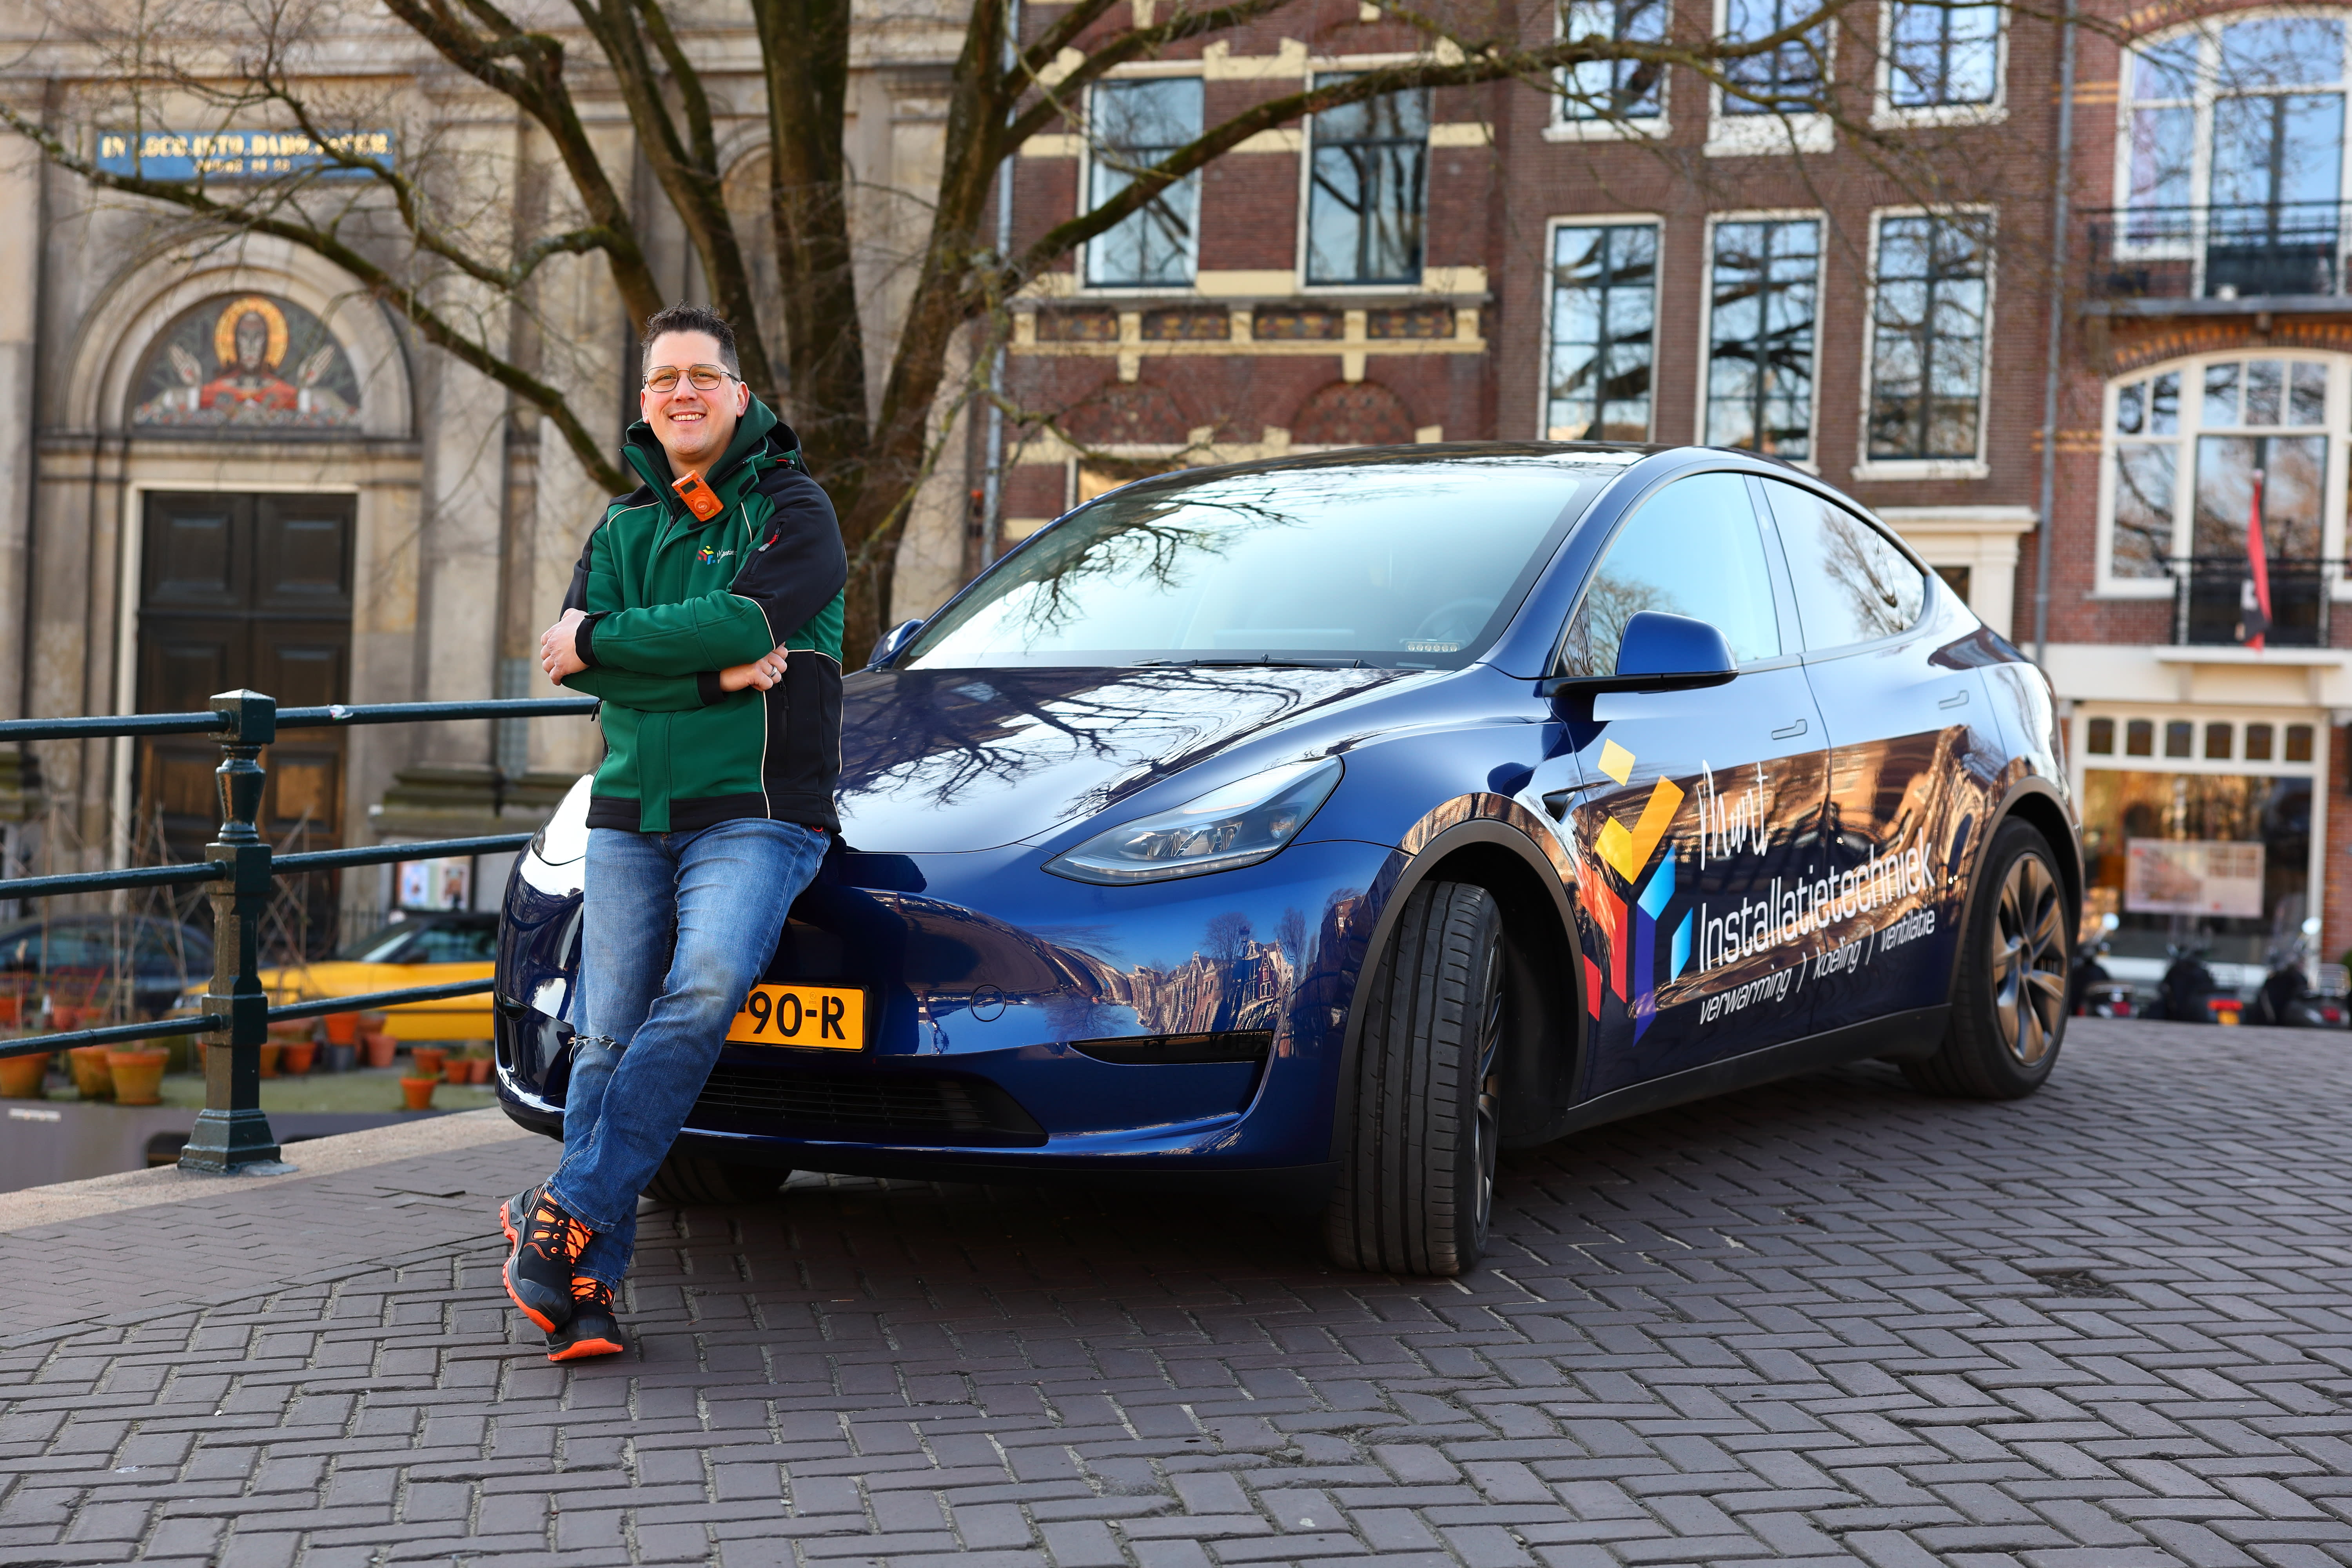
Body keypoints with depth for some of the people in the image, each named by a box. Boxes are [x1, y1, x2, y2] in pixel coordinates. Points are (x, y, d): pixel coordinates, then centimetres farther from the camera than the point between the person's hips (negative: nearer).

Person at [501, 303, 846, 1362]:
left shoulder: (791, 512, 3)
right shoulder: (623, 528, 18)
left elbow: (746, 618, -17)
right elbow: (578, 655, 1)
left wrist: (601, 643, -7)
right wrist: (718, 674, -13)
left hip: (753, 815, -4)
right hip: (629, 813, 4)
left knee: (707, 985, -27)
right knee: (607, 1036, -4)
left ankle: (565, 1216, -22)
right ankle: (590, 1286, -2)